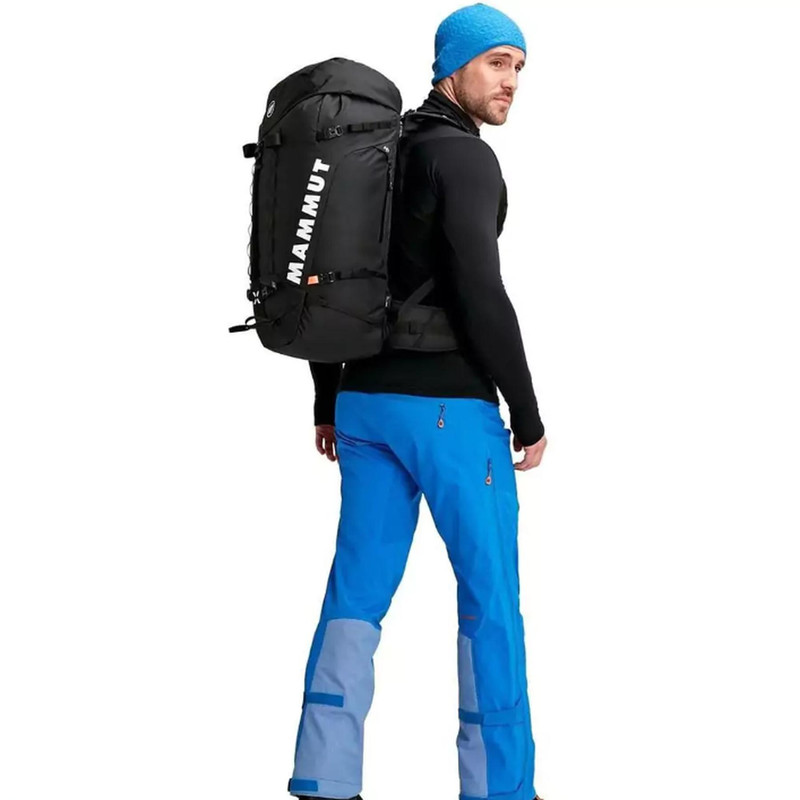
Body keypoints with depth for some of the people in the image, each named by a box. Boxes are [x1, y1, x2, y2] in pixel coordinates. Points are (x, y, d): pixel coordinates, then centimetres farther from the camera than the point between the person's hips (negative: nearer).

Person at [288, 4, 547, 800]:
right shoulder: (464, 159, -13)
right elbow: (479, 295, -22)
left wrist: (328, 403, 22)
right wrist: (528, 414, -14)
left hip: (370, 404, 8)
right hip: (450, 410, -8)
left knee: (359, 591, 7)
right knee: (490, 597, 1)